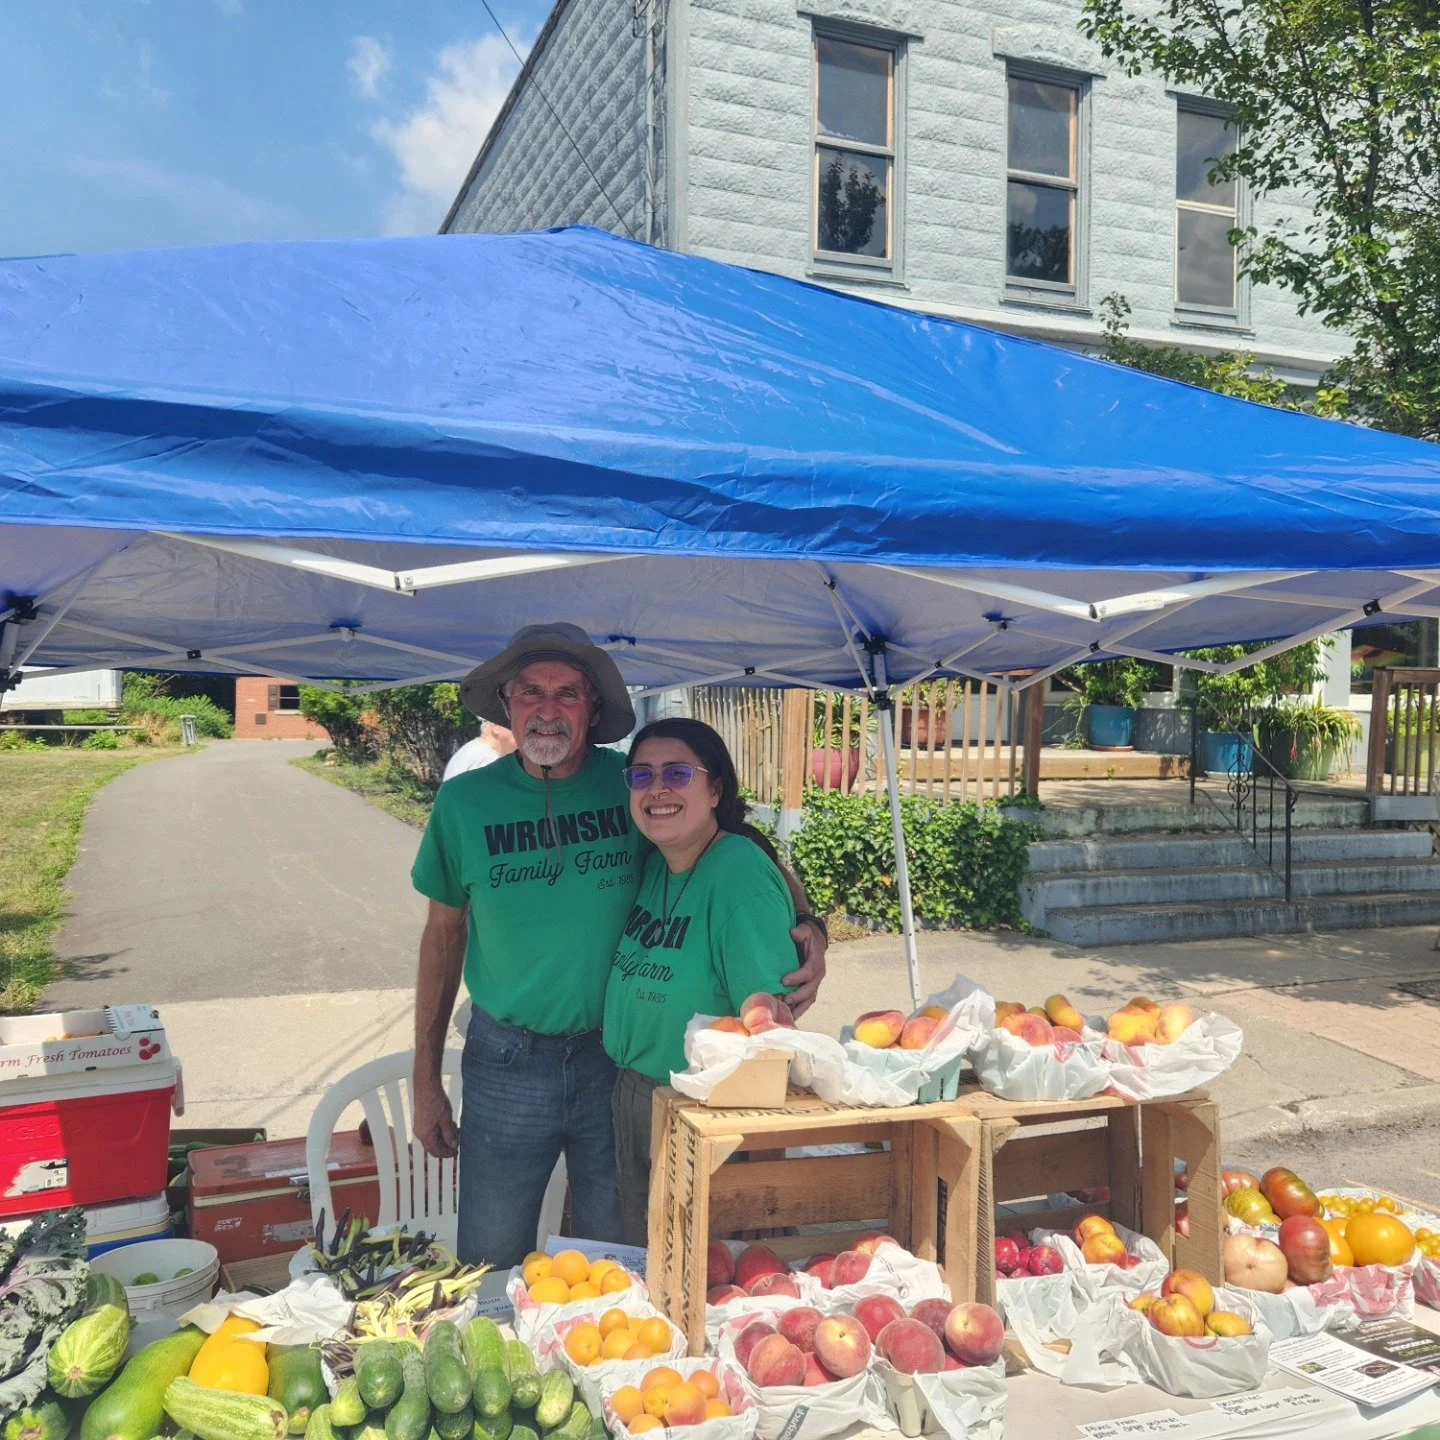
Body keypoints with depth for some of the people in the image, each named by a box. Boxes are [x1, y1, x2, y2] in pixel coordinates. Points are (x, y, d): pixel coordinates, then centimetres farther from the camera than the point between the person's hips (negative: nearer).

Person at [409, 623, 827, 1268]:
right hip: (506, 1064, 0)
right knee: (490, 1270, 13)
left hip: (616, 1059, 0)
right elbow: (443, 936, 4)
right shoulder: (465, 800, -5)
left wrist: (806, 925, -19)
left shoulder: (633, 783, -9)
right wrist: (426, 1080, 6)